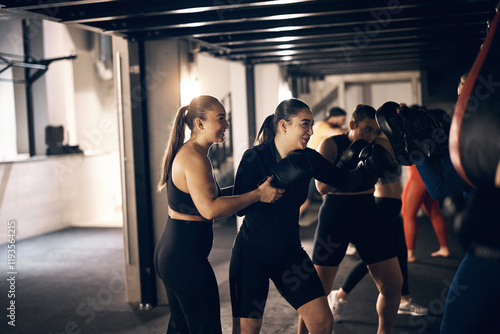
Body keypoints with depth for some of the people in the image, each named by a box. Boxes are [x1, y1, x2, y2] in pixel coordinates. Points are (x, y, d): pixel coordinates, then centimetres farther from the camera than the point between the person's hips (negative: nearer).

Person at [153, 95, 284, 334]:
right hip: (186, 257, -10)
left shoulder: (184, 152, 13)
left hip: (169, 251, 10)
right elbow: (209, 209, -27)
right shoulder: (195, 158, -19)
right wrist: (258, 194, -22)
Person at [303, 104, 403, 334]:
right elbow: (322, 187, -18)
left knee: (393, 284, 4)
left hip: (367, 215, 4)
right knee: (319, 289, -2)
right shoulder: (331, 145, -9)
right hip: (335, 217, -4)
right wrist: (349, 164, -29)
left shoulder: (375, 147, 3)